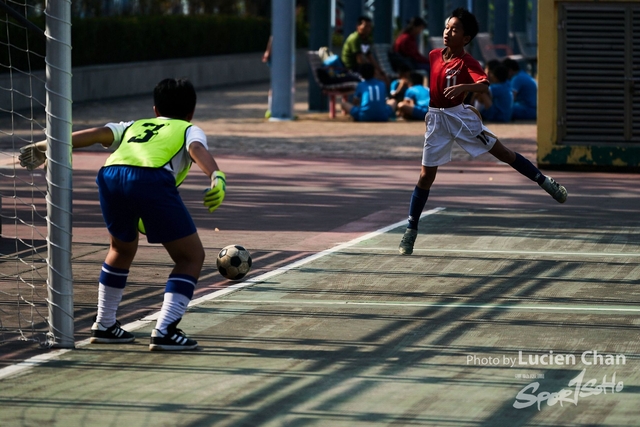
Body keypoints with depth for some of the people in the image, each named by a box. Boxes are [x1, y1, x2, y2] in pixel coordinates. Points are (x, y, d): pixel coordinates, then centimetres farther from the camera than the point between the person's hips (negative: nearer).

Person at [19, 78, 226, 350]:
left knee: (122, 249, 32)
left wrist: (45, 147, 14)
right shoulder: (190, 130, 29)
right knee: (191, 257, 12)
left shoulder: (134, 127, 39)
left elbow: (96, 134, 21)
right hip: (153, 179, -4)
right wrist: (216, 177, -13)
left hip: (110, 175, 4)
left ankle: (104, 326, 36)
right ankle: (165, 331, -1)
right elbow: (198, 150, 5)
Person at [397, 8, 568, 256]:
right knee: (426, 176, 2)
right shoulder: (433, 56, 2)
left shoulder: (467, 62, -14)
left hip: (459, 115, -4)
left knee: (500, 152, -2)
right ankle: (411, 231, 7)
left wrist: (463, 87, -50)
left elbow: (484, 86, -33)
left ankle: (544, 182, 13)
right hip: (436, 119, 4)